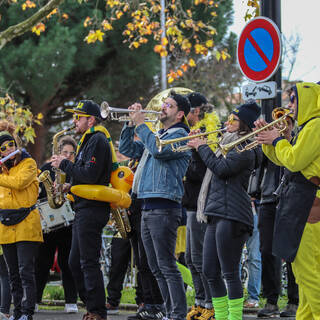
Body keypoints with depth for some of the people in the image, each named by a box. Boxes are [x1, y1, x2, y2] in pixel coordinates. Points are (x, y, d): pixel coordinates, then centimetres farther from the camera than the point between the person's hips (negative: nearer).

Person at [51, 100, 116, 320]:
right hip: (84, 209, 11)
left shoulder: (98, 141, -12)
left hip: (92, 209, -11)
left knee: (89, 262, -10)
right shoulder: (89, 140, 20)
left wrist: (65, 164, -11)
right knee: (75, 262, 13)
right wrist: (70, 186, 11)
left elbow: (90, 175, -22)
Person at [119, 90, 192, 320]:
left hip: (164, 208, -9)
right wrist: (131, 124, 8)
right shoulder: (156, 135, 22)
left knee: (167, 266, -12)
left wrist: (142, 124, -14)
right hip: (148, 208, 9)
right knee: (157, 268, 11)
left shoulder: (180, 135, -5)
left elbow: (159, 150, -23)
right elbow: (128, 150, 21)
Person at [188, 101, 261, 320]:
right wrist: (201, 148, 15)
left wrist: (202, 148, -5)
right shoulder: (229, 147, 22)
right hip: (216, 216, 10)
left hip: (231, 217, -10)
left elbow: (221, 169, -18)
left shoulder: (245, 151, -8)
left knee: (230, 273, -10)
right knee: (210, 273, 10)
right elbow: (213, 169, 25)